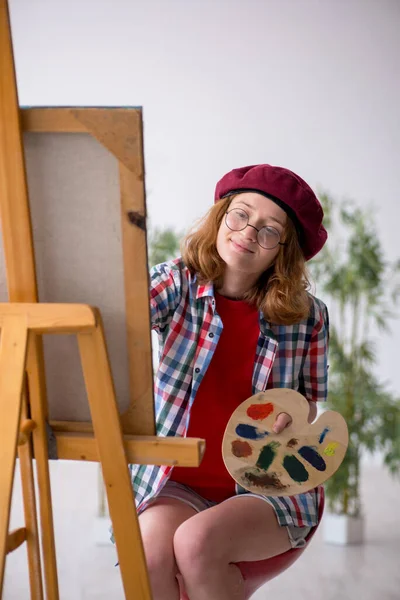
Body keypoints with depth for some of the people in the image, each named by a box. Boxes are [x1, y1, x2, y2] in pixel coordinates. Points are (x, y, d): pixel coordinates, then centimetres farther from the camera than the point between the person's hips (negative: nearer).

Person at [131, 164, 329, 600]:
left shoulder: (307, 315, -3)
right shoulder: (178, 282, -4)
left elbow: (310, 407, 9)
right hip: (177, 483, 1)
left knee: (196, 543, -28)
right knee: (148, 552, -28)